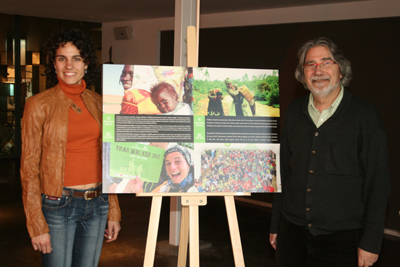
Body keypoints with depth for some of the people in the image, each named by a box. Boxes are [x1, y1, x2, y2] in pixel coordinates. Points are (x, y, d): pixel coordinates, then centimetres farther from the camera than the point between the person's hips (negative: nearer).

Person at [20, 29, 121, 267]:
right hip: (58, 205, -4)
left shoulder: (97, 103, 6)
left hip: (97, 204, 4)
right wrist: (37, 225, -9)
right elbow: (29, 168, -6)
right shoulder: (39, 105, -5)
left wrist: (114, 212, 9)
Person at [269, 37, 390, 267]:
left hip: (342, 238, -3)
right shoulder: (294, 112, 6)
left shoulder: (364, 115, -7)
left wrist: (371, 242, -9)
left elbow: (378, 184, -7)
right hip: (292, 232, 4)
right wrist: (276, 225, 12)